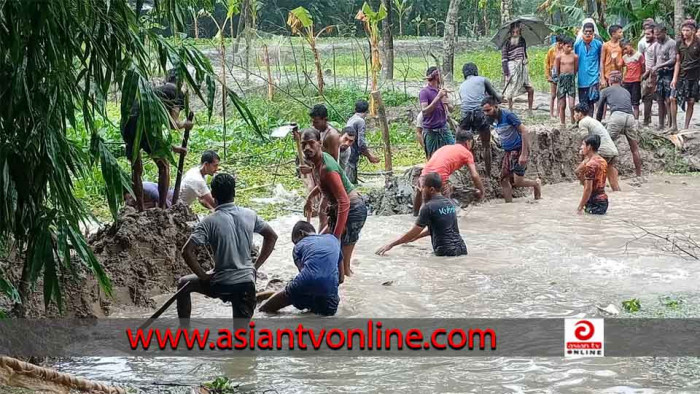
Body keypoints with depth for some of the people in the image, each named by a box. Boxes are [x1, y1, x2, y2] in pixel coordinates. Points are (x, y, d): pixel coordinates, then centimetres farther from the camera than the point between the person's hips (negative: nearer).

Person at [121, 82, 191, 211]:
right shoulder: (175, 93, 17)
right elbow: (173, 124, 5)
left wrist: (173, 148, 43)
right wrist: (185, 124, 27)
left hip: (127, 126, 6)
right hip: (145, 126, -6)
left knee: (136, 169, 19)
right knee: (163, 166, 12)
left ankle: (141, 209, 20)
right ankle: (162, 207, 9)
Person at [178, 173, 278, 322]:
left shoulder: (209, 222, -11)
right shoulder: (250, 215, 2)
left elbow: (187, 251, -18)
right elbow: (272, 236, 14)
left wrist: (204, 276, -6)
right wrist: (256, 266, 16)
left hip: (221, 284, -3)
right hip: (247, 283, 3)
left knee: (183, 284, 23)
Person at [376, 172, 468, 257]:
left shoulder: (429, 207, -8)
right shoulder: (449, 203, 13)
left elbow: (413, 232, -3)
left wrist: (390, 245, 5)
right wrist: (415, 237, 36)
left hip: (445, 253, -7)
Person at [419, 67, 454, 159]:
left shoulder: (440, 90, 9)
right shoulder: (424, 92, -9)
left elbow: (450, 109, 14)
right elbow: (425, 111, -20)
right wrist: (438, 97, -23)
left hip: (444, 129, 6)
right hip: (431, 131, -6)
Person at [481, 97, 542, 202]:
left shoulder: (508, 115, -19)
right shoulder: (493, 120, 5)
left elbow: (524, 131, -20)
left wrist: (524, 154, -24)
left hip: (519, 150, -8)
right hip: (508, 152, 8)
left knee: (517, 182, -9)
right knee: (504, 180, 3)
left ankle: (536, 184, 18)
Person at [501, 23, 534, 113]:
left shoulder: (522, 40, 7)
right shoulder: (506, 43, -8)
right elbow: (504, 60, -10)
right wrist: (506, 74, -15)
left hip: (522, 69, 5)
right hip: (512, 70, -5)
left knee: (530, 90, 0)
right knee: (510, 93, -2)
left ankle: (530, 110, 14)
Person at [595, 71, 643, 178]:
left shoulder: (606, 91, 22)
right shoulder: (626, 92, 33)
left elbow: (600, 110, 27)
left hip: (617, 116, -3)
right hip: (630, 117, 4)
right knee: (635, 148, 12)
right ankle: (639, 174, 15)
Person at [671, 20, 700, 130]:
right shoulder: (679, 44, 6)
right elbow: (678, 62, 8)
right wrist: (675, 78, 1)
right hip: (681, 76, 3)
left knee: (691, 102, 1)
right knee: (673, 99, -6)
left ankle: (686, 127, 9)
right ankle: (674, 125, 4)